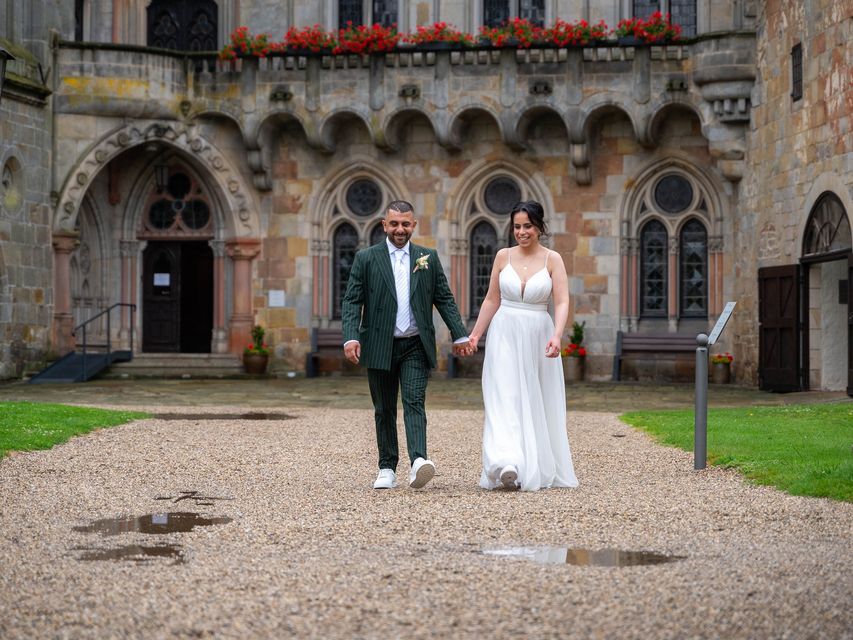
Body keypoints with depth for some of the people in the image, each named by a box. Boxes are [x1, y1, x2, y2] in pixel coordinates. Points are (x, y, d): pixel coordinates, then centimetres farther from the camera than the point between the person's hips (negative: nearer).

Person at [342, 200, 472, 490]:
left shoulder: (428, 258, 8)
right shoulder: (366, 258, 2)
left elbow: (444, 299, 11)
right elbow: (352, 301, -2)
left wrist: (460, 335, 5)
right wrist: (351, 337, -15)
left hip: (416, 346, 0)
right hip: (380, 346, 0)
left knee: (415, 403, -13)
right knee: (384, 409, 7)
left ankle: (418, 461, -27)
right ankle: (387, 469, 14)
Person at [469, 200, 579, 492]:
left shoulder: (552, 259, -1)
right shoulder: (503, 256, 4)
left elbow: (562, 302, -9)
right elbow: (492, 300, 11)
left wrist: (556, 336, -24)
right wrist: (475, 334, 8)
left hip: (538, 337, 0)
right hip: (505, 335, 0)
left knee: (538, 404, 8)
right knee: (505, 399, -13)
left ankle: (538, 468, 19)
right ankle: (508, 466, -24)